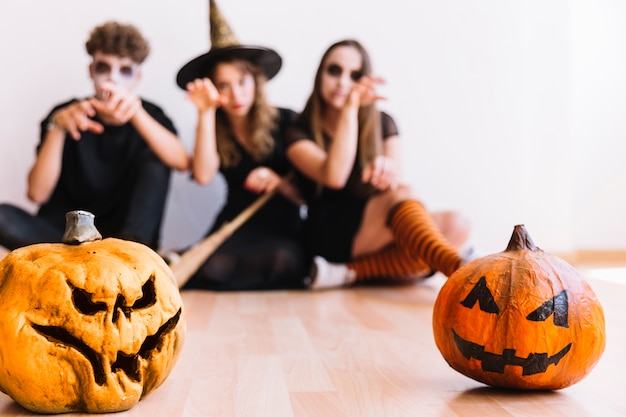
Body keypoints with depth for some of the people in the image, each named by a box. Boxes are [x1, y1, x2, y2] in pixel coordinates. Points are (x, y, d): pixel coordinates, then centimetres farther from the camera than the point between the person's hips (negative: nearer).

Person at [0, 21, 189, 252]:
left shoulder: (149, 114, 0)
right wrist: (57, 127, -25)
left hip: (127, 232, 0)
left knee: (154, 157, -17)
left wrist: (136, 113, -36)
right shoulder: (66, 114, -2)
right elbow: (38, 194, -13)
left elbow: (182, 162, -22)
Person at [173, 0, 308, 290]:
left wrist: (279, 183, -20)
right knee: (211, 266, -39)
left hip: (282, 231, 1)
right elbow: (203, 176, -15)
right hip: (234, 227, -1)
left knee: (282, 260, -38)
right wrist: (206, 113, -14)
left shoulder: (286, 122, 2)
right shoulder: (216, 130, 6)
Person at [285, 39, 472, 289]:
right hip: (329, 238, -5)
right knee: (403, 194, -32)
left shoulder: (382, 124, 12)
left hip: (380, 236, 5)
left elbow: (395, 185, -4)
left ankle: (351, 273, -37)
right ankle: (459, 270, -57)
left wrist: (388, 170, -29)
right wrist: (350, 108, -24)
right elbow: (335, 176, -20)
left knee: (455, 225, -26)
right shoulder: (300, 131, 1)